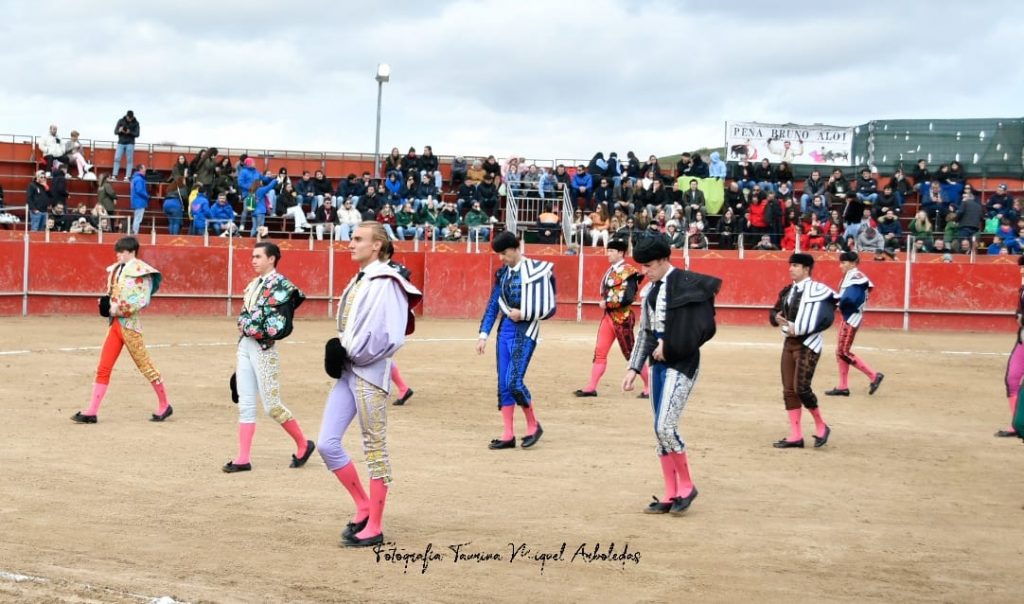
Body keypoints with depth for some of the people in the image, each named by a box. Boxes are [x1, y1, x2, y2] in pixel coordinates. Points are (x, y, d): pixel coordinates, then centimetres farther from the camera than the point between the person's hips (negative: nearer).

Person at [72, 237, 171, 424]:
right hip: (115, 322, 7)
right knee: (103, 368, 2)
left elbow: (141, 301, -17)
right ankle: (91, 412, 1)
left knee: (145, 366, 2)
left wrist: (116, 309, -19)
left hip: (129, 324, -7)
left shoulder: (140, 271, -10)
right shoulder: (116, 269, 13)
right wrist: (105, 303, 2)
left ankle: (164, 406, 15)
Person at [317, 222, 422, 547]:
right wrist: (340, 350, 3)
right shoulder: (358, 281, 16)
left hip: (370, 374, -9)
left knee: (375, 447, 0)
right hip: (347, 371, 9)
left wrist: (353, 353, -13)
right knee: (327, 444, 5)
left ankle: (374, 526, 7)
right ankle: (363, 507, 19)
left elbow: (390, 337, -22)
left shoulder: (385, 283, -13)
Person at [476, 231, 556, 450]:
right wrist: (483, 334, 6)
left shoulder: (536, 270, -8)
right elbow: (492, 305, 13)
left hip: (525, 330, -7)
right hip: (505, 329, 7)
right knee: (503, 384, 4)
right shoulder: (502, 274, 10)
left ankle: (533, 425, 6)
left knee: (514, 381, -15)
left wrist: (523, 313, -13)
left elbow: (549, 308, -7)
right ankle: (508, 435, 11)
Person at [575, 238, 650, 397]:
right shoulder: (611, 270, 13)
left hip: (622, 317, -8)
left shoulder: (627, 271, -14)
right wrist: (605, 303, 1)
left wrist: (607, 303, -17)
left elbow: (627, 298, -23)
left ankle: (649, 387, 8)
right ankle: (591, 387, 9)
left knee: (631, 353, -2)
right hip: (608, 316, 8)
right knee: (600, 352, 6)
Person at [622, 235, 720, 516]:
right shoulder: (649, 291, 12)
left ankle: (686, 486, 4)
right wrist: (633, 368, 12)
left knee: (665, 428, -14)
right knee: (660, 430, 8)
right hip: (658, 364, 8)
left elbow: (699, 327, -16)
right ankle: (671, 496, 15)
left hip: (681, 363, -8)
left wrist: (668, 346, -13)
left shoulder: (685, 285, -12)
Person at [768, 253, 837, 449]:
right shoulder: (787, 291, 12)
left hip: (808, 344, -8)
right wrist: (777, 318, -7)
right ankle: (795, 436, 11)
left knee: (801, 388, -14)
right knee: (788, 390, 6)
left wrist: (799, 329, -21)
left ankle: (821, 426, 7)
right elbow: (774, 312, 17)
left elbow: (826, 319, -19)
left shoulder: (818, 291, -12)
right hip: (789, 343, 8)